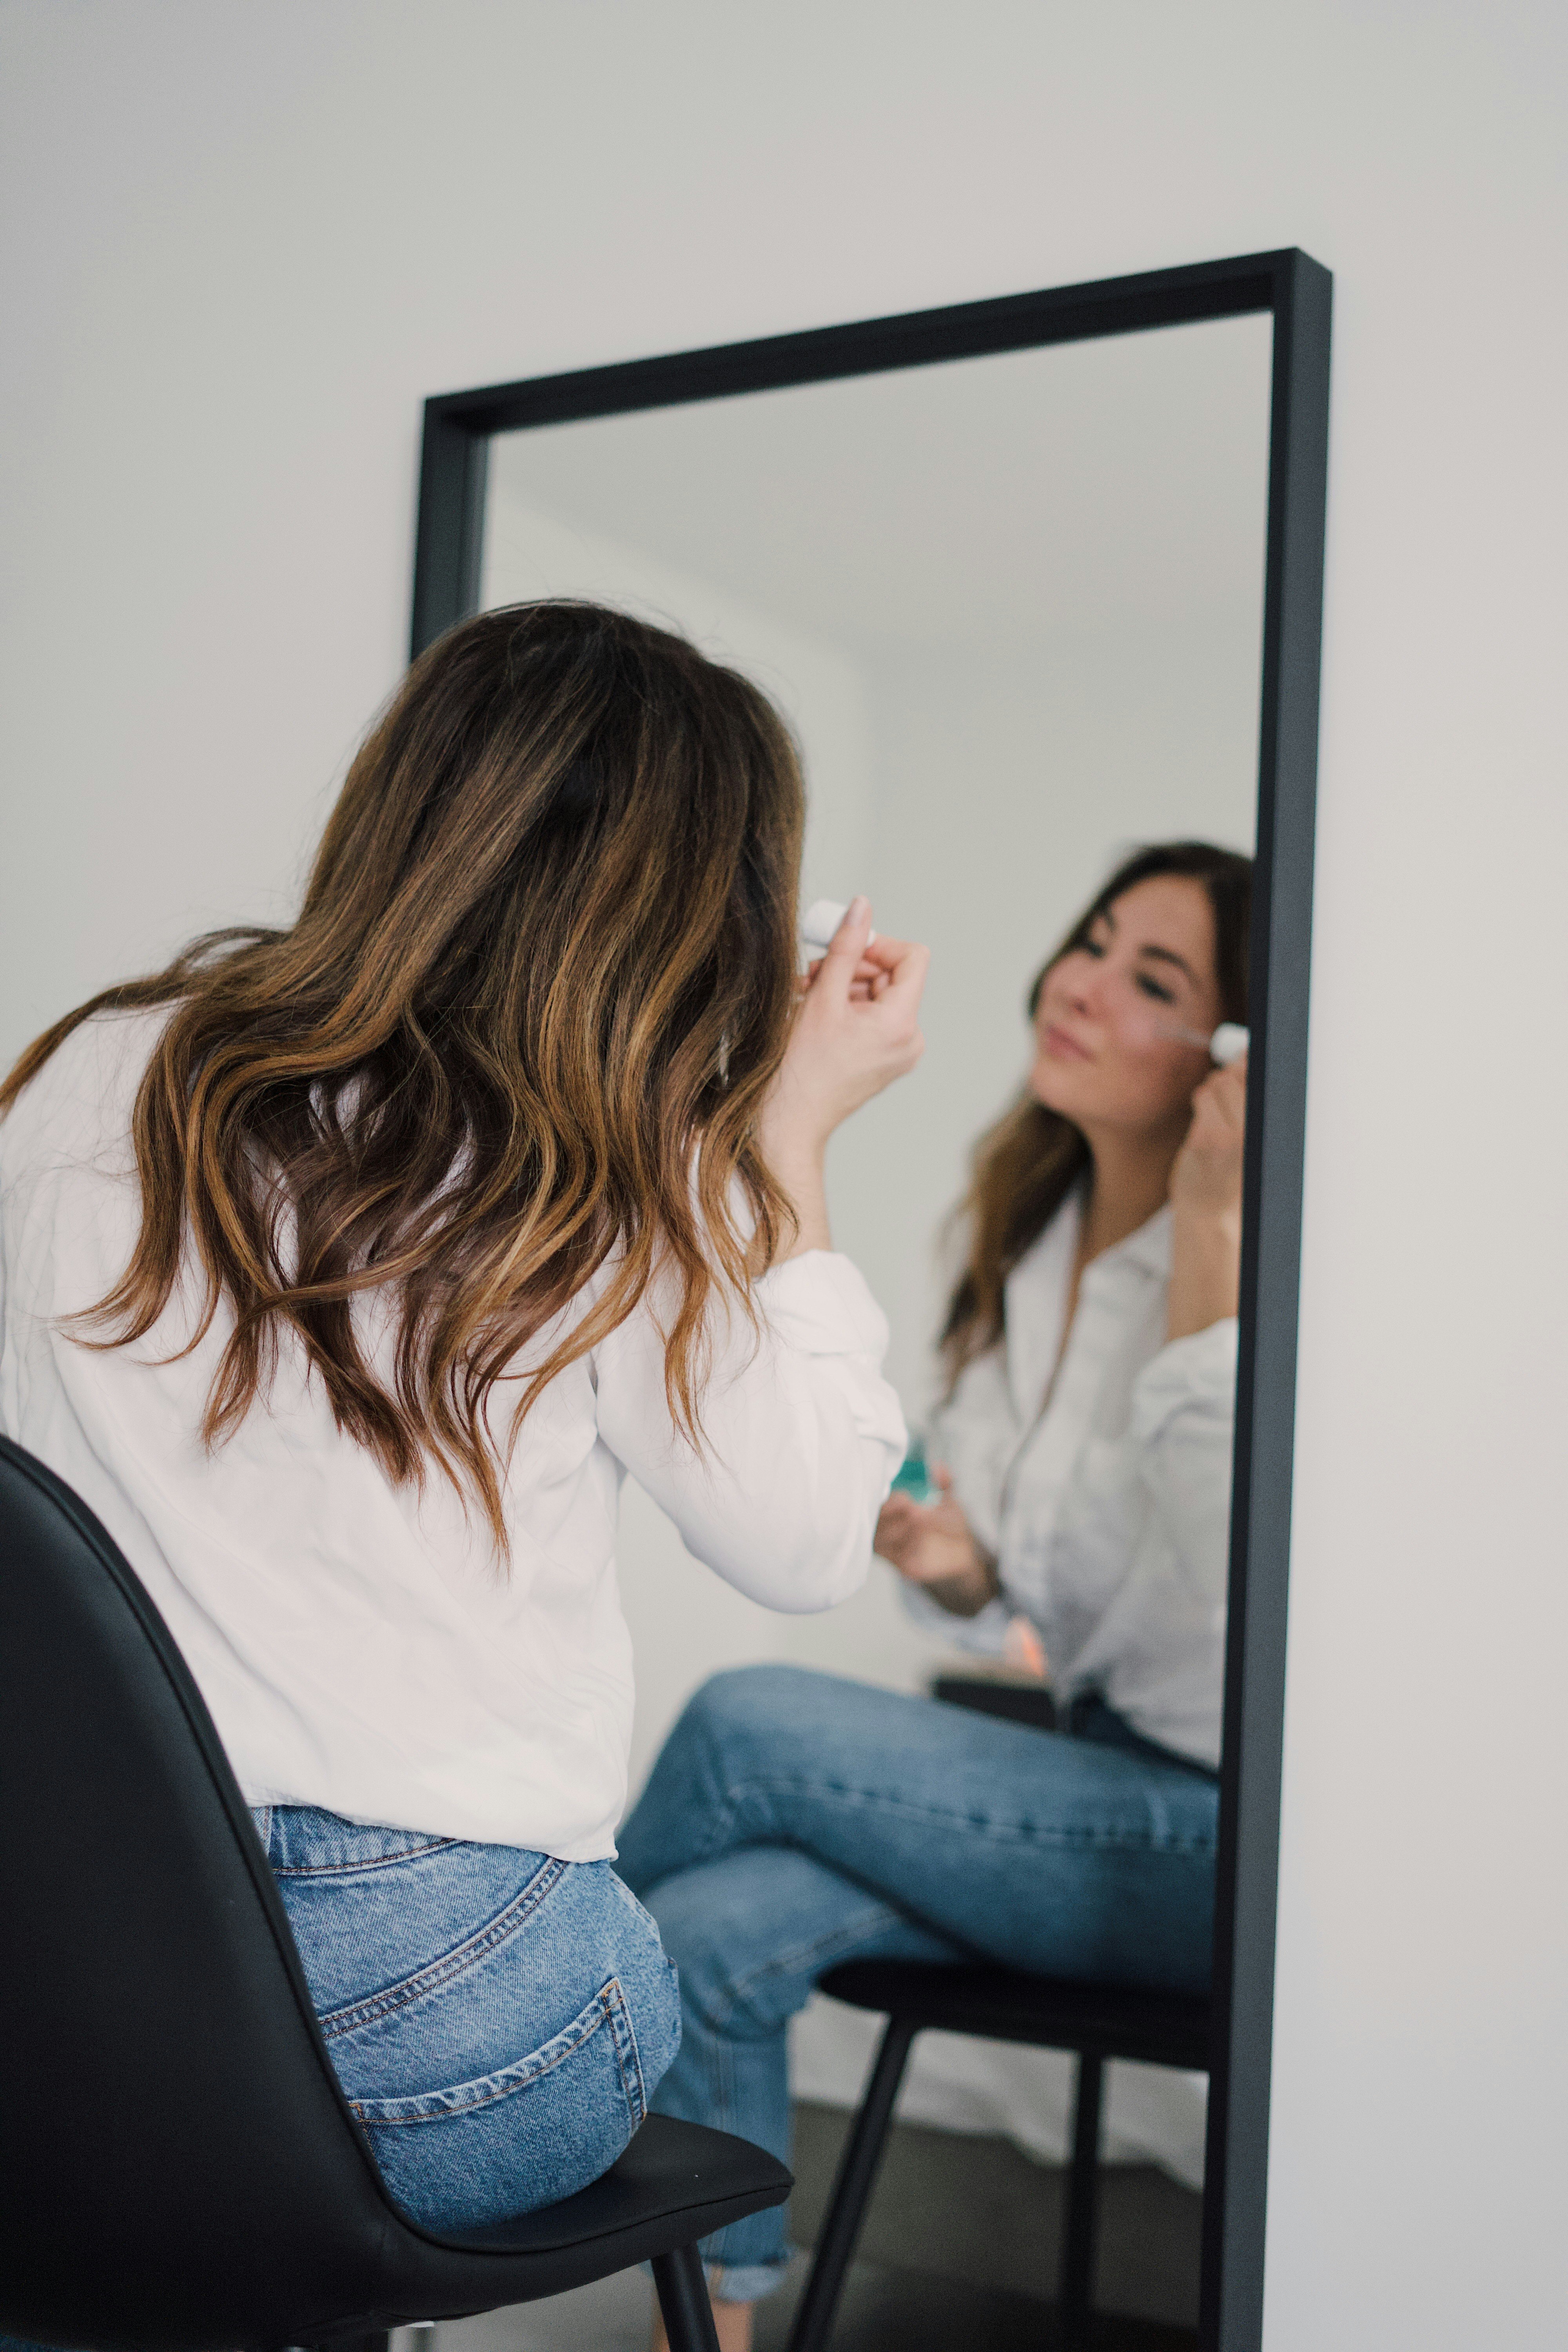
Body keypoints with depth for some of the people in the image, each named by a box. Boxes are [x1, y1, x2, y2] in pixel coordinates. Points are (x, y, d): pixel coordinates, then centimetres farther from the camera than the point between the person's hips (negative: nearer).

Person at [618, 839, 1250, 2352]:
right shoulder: (1027, 1247, 8)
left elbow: (1238, 1585, -29)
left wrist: (1210, 1232, -28)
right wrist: (948, 1562, -8)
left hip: (1232, 1838, -6)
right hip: (1091, 1790, 7)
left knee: (749, 1723, -20)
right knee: (705, 1932, -18)